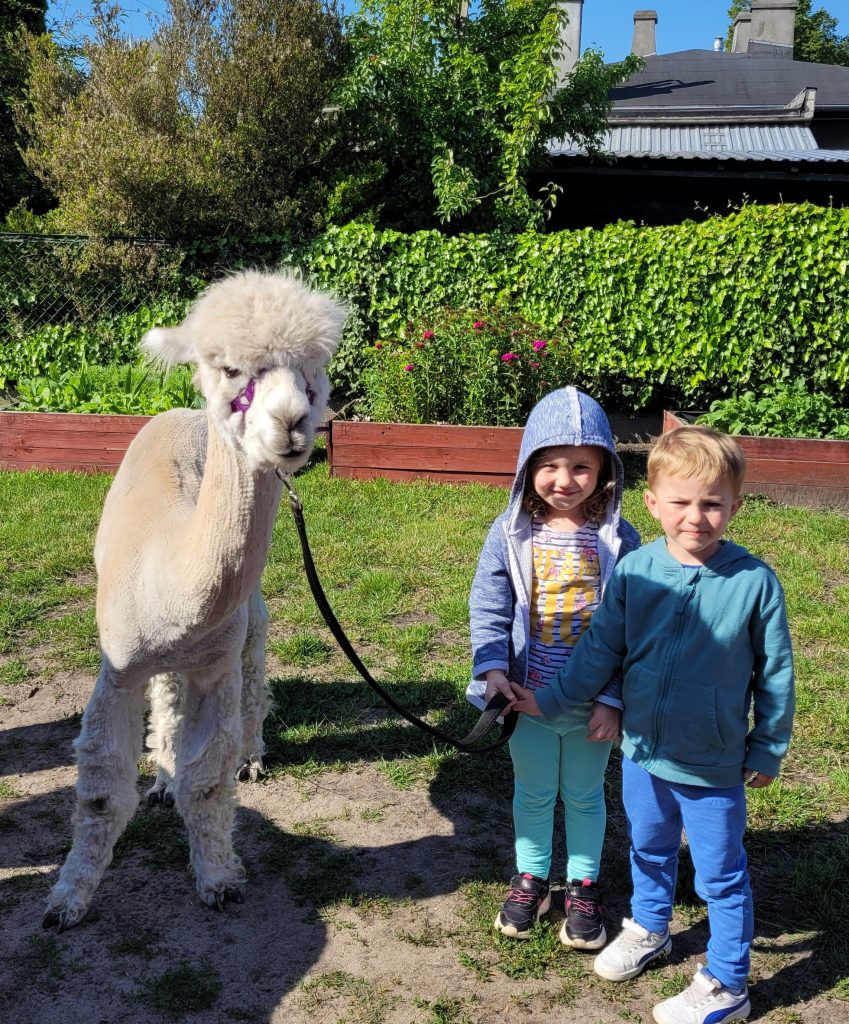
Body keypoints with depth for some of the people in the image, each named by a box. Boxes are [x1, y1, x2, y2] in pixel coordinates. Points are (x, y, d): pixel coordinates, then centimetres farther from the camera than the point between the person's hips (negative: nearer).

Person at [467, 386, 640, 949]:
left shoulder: (618, 540, -12)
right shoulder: (510, 534, -10)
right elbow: (488, 608, -6)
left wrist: (614, 699, -11)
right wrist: (491, 666, -19)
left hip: (592, 702, -1)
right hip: (528, 696, 1)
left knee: (584, 795, 19)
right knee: (532, 792, 21)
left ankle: (583, 886, 41)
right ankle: (531, 879, 43)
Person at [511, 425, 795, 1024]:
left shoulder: (754, 581, -18)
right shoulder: (634, 571, -11)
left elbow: (776, 674, -6)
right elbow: (601, 649, 0)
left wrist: (768, 749, 1)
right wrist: (552, 702, 2)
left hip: (714, 768, -3)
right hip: (642, 752, 4)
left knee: (721, 878, 13)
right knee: (649, 850, 26)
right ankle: (649, 929, 53)